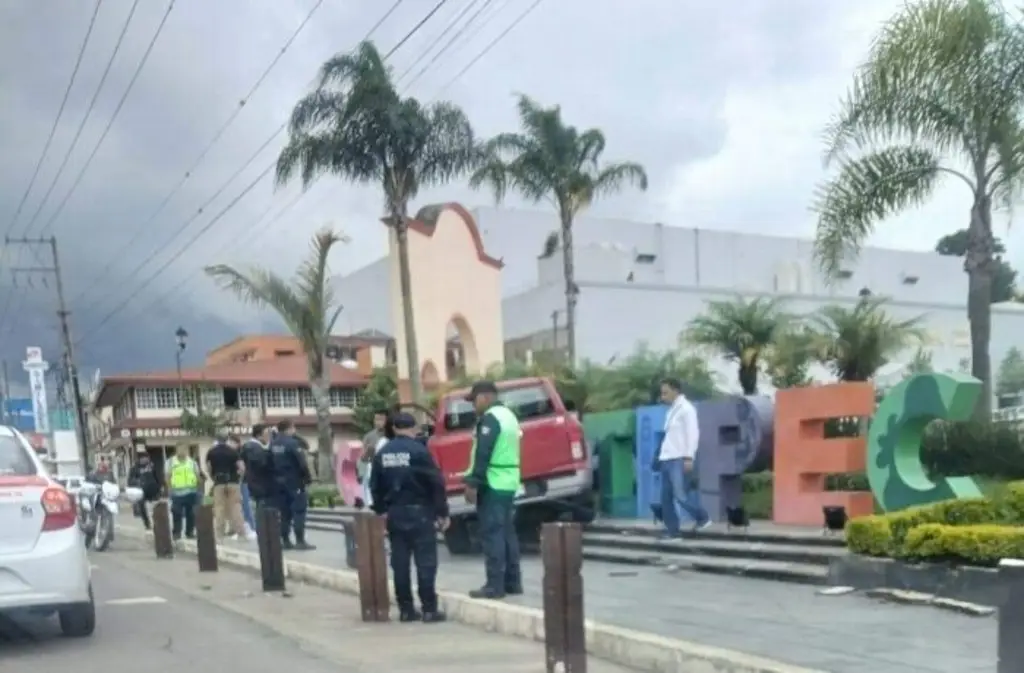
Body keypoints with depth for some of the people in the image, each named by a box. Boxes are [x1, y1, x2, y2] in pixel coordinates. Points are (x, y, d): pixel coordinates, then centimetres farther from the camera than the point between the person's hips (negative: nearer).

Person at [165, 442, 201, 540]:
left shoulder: (192, 461, 9)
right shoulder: (170, 462, 1)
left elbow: (197, 475, 13)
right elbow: (167, 476, 1)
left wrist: (197, 486, 4)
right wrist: (170, 489, -6)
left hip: (191, 492, 3)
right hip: (177, 492, -3)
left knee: (191, 514, 6)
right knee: (177, 514, -1)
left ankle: (190, 532, 15)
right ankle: (176, 533, 7)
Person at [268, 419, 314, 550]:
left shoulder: (273, 444, 8)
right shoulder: (292, 442, -14)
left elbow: (270, 462, 10)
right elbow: (301, 462, -16)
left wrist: (276, 478, 14)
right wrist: (308, 477, -5)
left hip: (279, 481, 7)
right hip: (294, 481, -7)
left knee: (284, 511, 12)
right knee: (299, 510, -4)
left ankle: (285, 540, 12)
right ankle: (300, 541, -8)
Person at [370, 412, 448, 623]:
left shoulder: (382, 453, 6)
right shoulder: (419, 450, -11)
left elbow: (375, 486, 11)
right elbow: (436, 483, -12)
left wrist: (381, 511, 21)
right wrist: (442, 512, -5)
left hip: (394, 513, 5)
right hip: (419, 511, -5)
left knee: (399, 562, 9)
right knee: (425, 561, -1)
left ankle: (405, 609, 12)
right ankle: (429, 609, -2)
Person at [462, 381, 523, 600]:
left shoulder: (490, 418, -13)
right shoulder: (508, 415, 18)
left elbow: (483, 454, -19)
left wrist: (473, 483, -18)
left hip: (492, 484, -10)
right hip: (509, 482, 10)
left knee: (492, 534, -7)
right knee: (507, 533, 12)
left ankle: (495, 585, -7)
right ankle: (512, 582, 15)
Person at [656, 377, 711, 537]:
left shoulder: (686, 408, -5)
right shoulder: (671, 410, 20)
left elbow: (693, 434, -12)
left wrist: (689, 457, -18)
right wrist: (662, 455, 15)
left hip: (680, 459, -9)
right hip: (667, 459, 9)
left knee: (680, 495, -12)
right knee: (666, 497, 4)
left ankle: (702, 518, 7)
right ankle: (672, 530, 8)